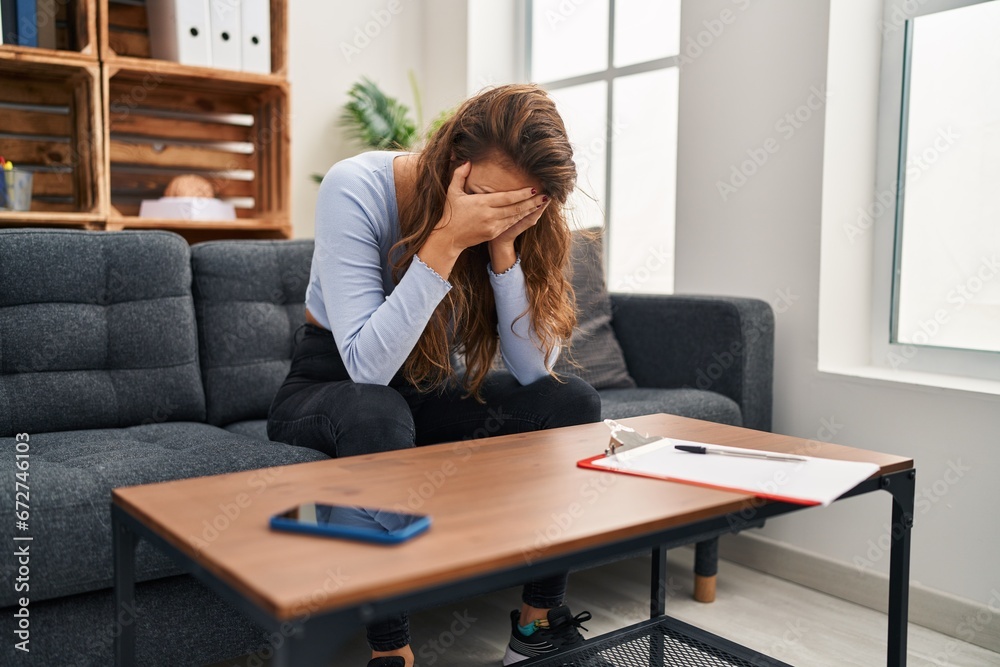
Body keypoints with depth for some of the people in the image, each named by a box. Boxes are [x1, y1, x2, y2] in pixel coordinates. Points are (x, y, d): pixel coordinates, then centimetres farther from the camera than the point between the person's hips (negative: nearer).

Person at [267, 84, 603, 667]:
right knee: (377, 414, -39)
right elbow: (369, 366, -33)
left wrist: (503, 247, -30)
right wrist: (447, 240, -39)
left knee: (573, 399, -15)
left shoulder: (515, 221, -12)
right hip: (329, 387, -4)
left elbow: (533, 369, -19)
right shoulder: (357, 189, -25)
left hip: (430, 390, 5)